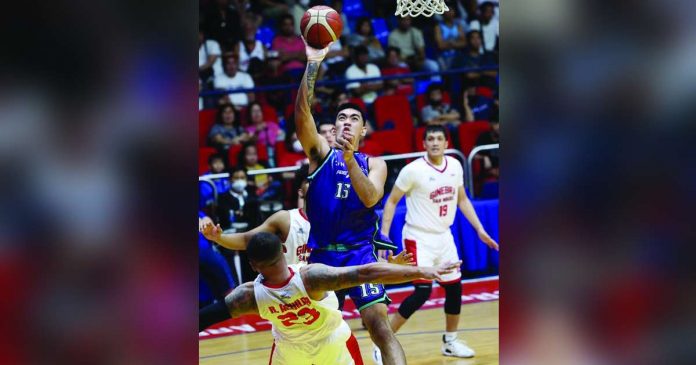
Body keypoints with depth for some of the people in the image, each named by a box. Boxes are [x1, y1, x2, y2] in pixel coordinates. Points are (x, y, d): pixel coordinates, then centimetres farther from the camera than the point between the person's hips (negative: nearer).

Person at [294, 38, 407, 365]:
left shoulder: (374, 164, 6)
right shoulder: (321, 152, 5)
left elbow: (370, 197, -15)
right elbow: (302, 114, -13)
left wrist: (349, 159, -27)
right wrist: (312, 64, -24)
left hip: (359, 253, -2)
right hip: (322, 254, 2)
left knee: (380, 327, -15)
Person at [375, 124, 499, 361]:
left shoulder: (455, 166, 1)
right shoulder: (413, 170, -16)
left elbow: (462, 200, 15)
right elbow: (391, 201, -8)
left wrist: (480, 230, 10)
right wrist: (384, 235, -15)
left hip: (444, 237, 7)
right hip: (419, 238, -6)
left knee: (454, 288, 10)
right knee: (422, 292, -16)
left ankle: (450, 342, 29)